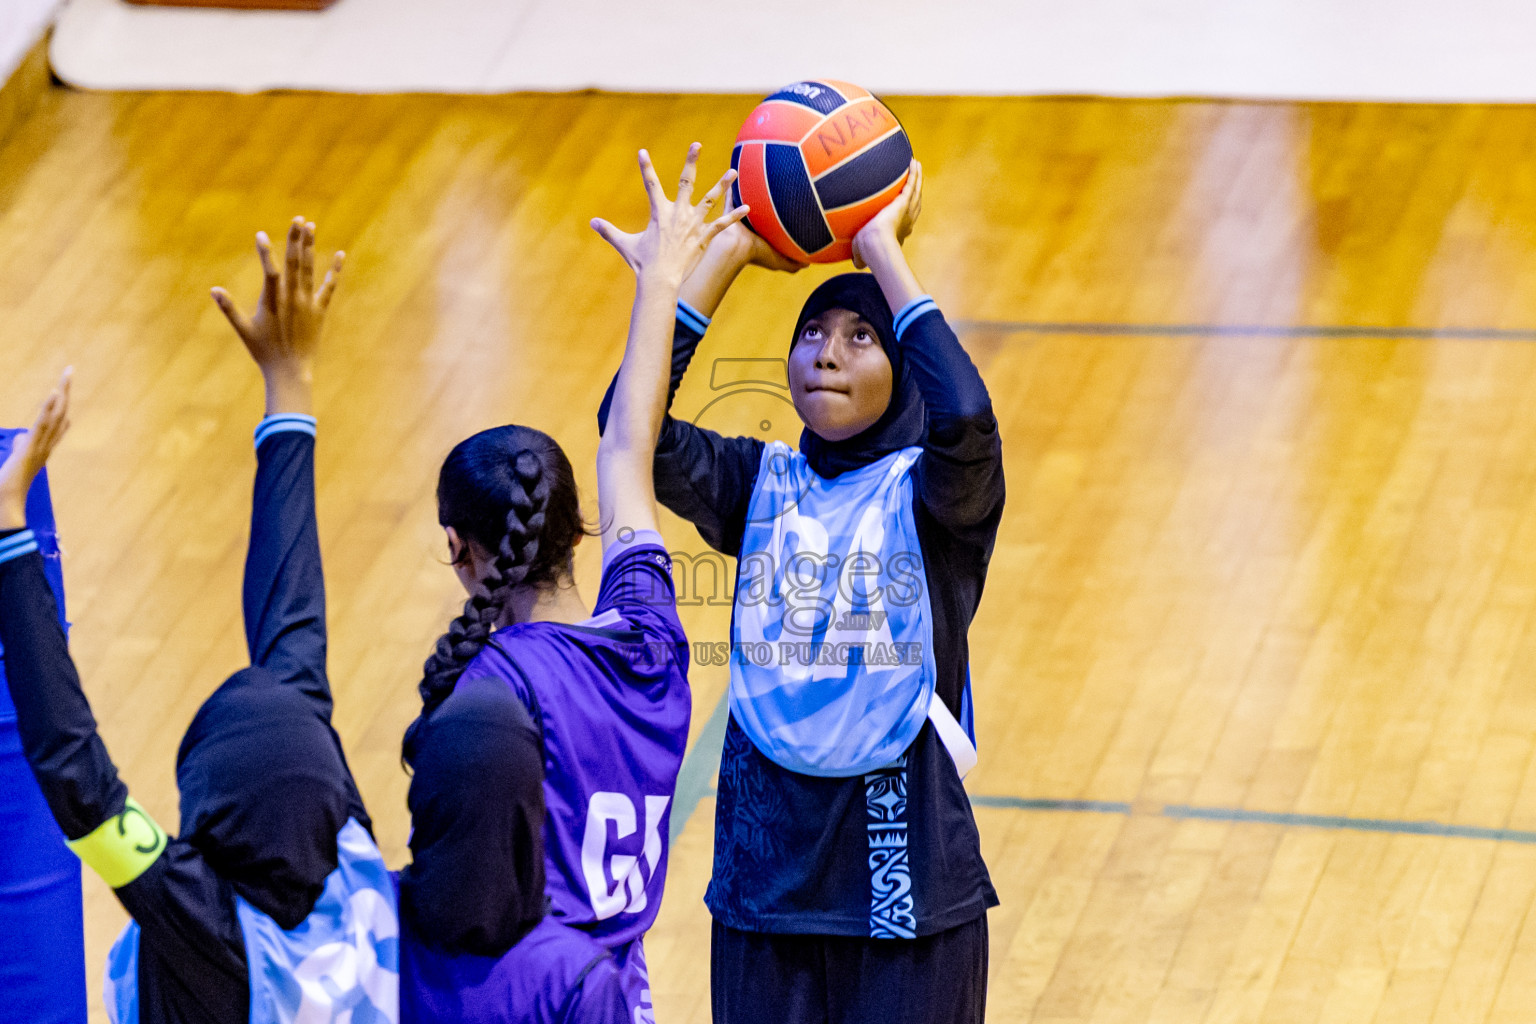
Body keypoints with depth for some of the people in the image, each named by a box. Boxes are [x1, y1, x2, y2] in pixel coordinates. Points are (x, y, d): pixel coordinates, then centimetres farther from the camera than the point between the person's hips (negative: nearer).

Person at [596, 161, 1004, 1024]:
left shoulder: (930, 493, -3)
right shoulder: (760, 485, 6)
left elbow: (965, 418, -27)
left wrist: (884, 250, -18)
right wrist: (728, 255, -9)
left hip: (906, 883, -3)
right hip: (768, 877, 3)